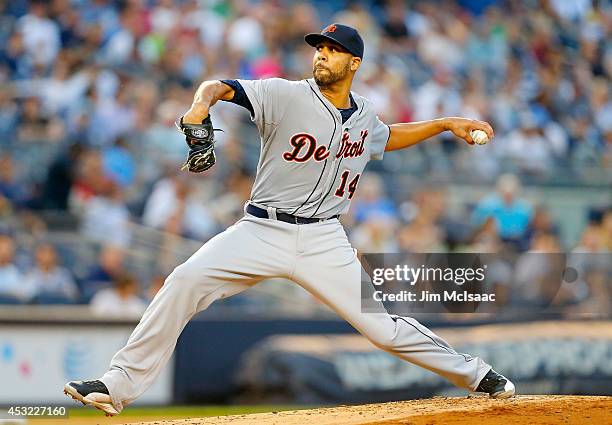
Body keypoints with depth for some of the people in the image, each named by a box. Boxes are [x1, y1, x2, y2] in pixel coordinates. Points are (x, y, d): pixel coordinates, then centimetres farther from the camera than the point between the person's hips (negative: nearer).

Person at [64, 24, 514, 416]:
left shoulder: (363, 113, 9)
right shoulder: (286, 96, -8)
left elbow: (385, 137, 33)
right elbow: (221, 87, -20)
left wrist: (446, 124, 26)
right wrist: (201, 104, -43)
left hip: (323, 240, 2)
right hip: (262, 233, -2)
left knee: (381, 324, -5)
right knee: (185, 281, -22)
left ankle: (475, 374, 17)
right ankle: (119, 386, -17)